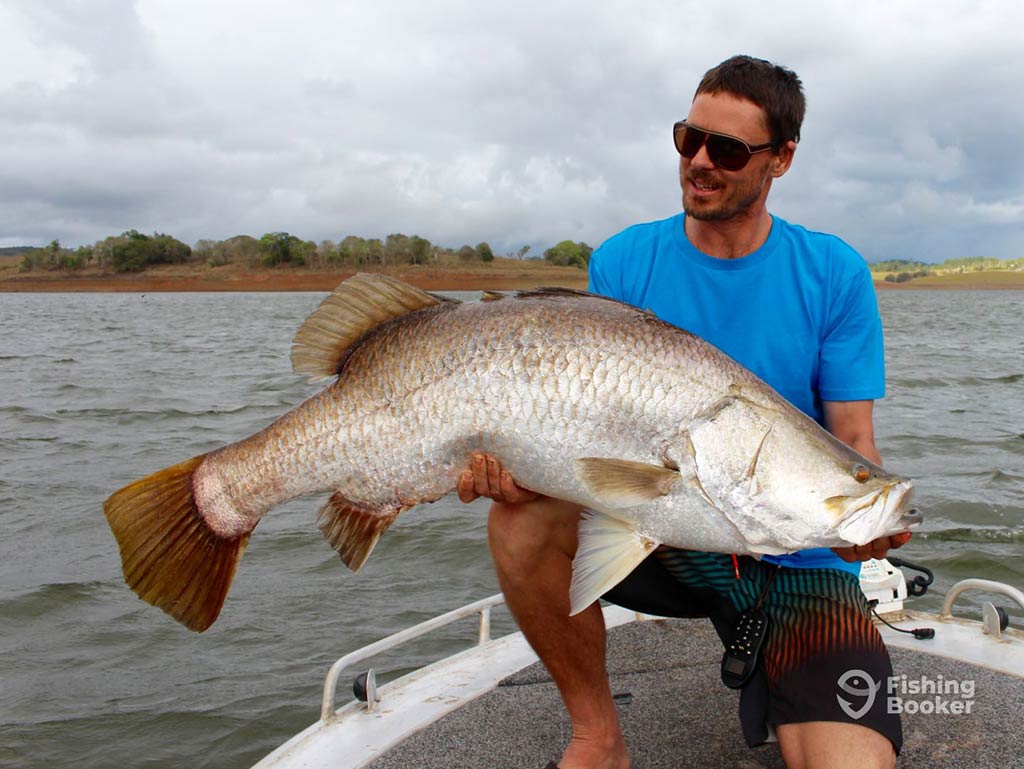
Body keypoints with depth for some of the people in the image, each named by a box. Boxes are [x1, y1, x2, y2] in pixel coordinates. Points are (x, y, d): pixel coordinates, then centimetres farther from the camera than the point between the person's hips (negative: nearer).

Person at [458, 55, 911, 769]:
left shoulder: (834, 274, -4)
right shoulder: (624, 263, -2)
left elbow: (854, 439, -4)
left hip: (796, 561, -1)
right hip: (661, 535, 2)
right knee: (523, 521, -27)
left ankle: (774, 677, 16)